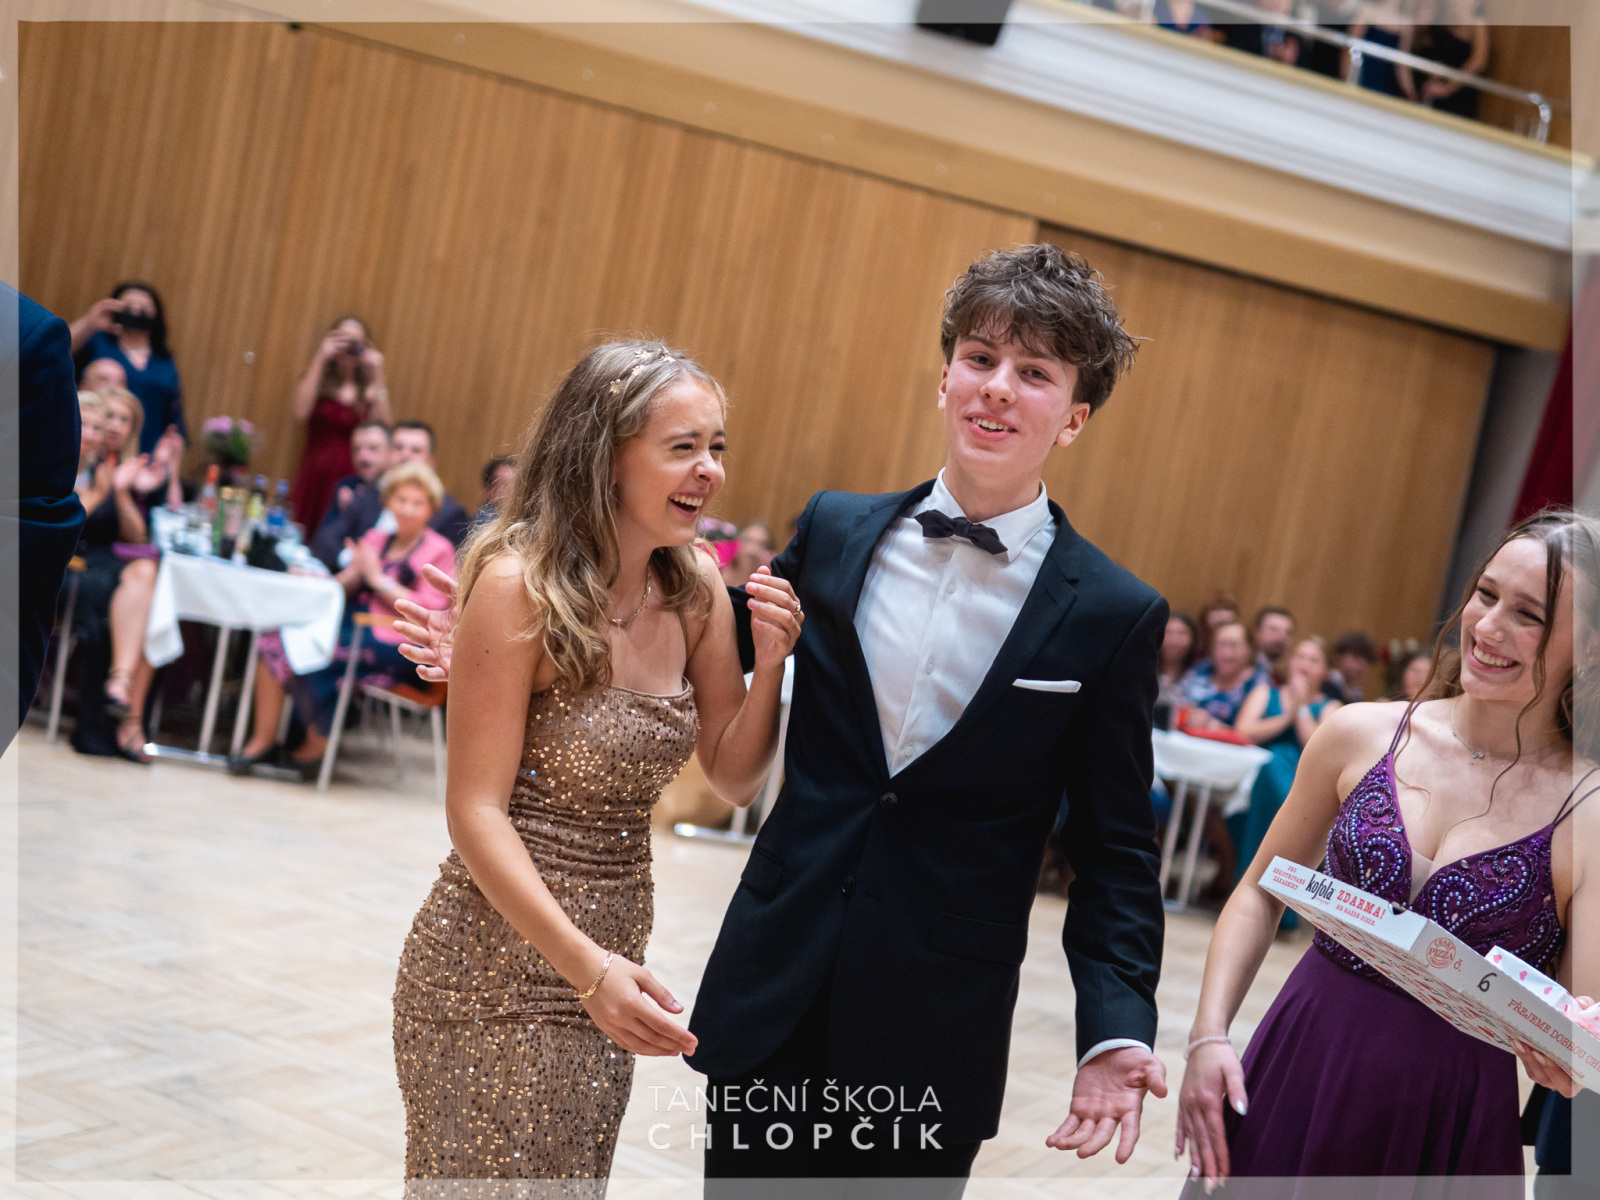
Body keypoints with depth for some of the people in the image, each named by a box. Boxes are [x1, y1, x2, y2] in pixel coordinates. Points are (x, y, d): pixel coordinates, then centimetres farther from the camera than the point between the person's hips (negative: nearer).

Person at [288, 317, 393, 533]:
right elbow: (301, 412, -9)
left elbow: (384, 428, -6)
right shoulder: (316, 378, 11)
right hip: (317, 475, 0)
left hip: (353, 476, 0)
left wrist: (377, 374, -5)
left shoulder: (371, 388, 10)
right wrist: (320, 358, -6)